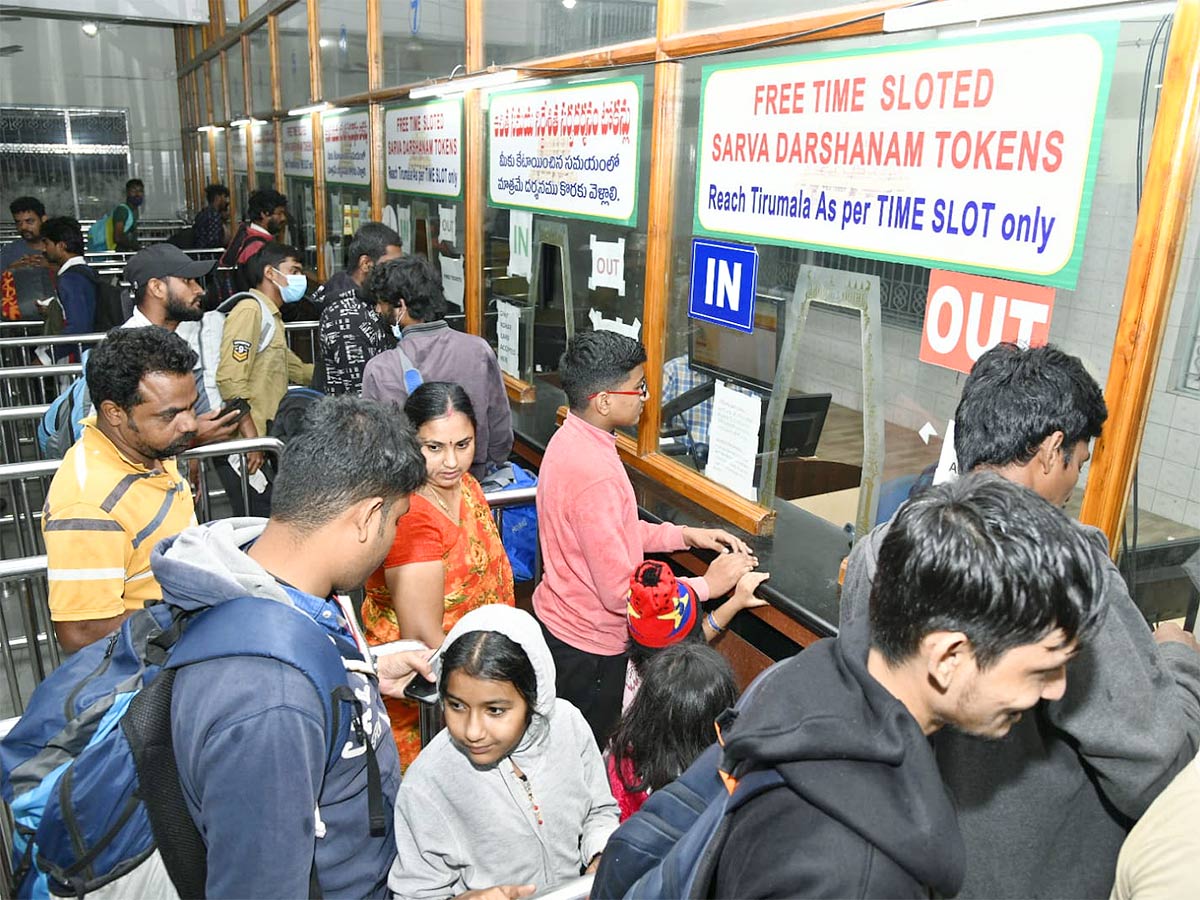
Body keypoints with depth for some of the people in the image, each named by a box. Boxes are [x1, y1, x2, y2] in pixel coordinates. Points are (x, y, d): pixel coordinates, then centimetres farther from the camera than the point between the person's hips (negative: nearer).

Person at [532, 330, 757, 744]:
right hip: (589, 646, -9)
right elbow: (620, 592, -29)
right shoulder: (595, 475, -32)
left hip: (557, 618, 9)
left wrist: (683, 534, 4)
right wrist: (706, 585, -18)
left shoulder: (571, 438, -1)